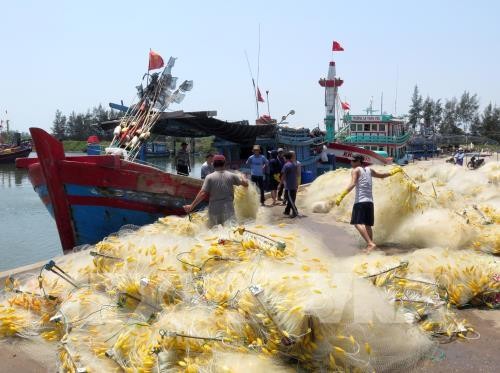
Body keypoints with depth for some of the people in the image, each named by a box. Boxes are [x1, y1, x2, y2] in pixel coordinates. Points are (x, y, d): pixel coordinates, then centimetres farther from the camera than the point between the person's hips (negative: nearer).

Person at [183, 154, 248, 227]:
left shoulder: (209, 177, -6)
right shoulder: (231, 175, -1)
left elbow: (202, 193, -12)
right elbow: (245, 183, 7)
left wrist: (192, 206, -6)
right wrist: (243, 177, 30)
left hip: (214, 210, -1)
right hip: (228, 210, 1)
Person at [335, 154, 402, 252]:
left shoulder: (355, 170, -1)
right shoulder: (369, 170, 18)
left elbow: (352, 184, -16)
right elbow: (382, 175, 31)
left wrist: (341, 196, -23)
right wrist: (395, 170, 47)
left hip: (360, 201, -8)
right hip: (370, 201, 8)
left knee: (358, 223, -15)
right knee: (367, 225, 14)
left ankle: (370, 244, -28)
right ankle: (369, 247, 16)